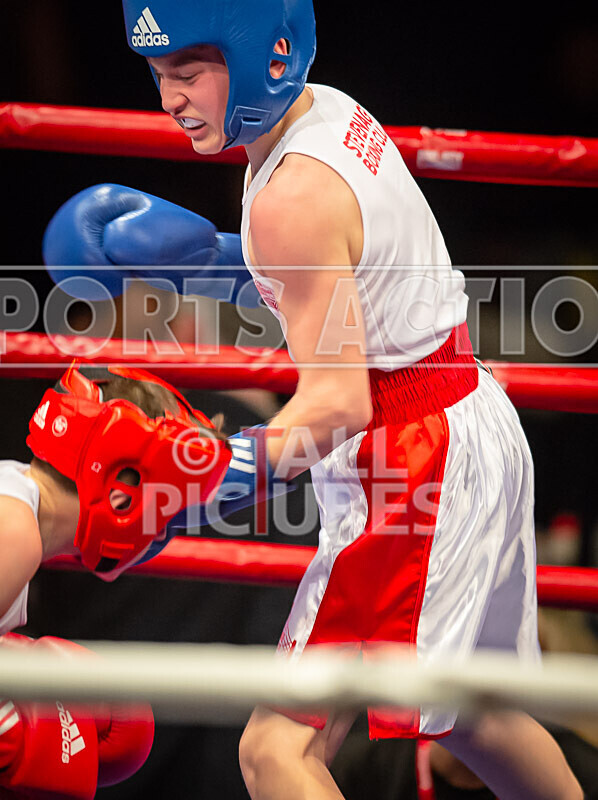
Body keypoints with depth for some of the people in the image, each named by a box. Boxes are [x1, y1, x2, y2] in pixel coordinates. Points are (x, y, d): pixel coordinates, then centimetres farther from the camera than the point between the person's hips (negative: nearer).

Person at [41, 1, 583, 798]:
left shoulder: (290, 200, -23)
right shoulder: (329, 112, 4)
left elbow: (339, 402, -27)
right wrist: (201, 260, 9)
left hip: (408, 472, -10)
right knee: (467, 717, 28)